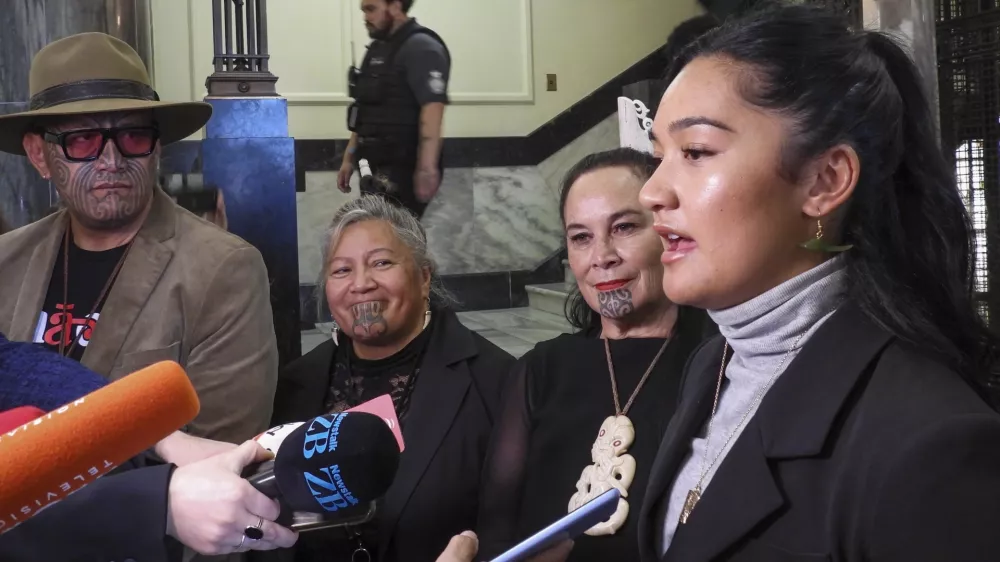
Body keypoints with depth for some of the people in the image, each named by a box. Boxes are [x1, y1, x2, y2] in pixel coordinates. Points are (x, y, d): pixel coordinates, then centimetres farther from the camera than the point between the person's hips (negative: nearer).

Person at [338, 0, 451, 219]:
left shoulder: (420, 48, -11)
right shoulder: (379, 47, 18)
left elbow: (432, 108, -22)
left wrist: (427, 167, -30)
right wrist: (350, 158, 20)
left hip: (402, 169, -9)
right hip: (377, 169, 9)